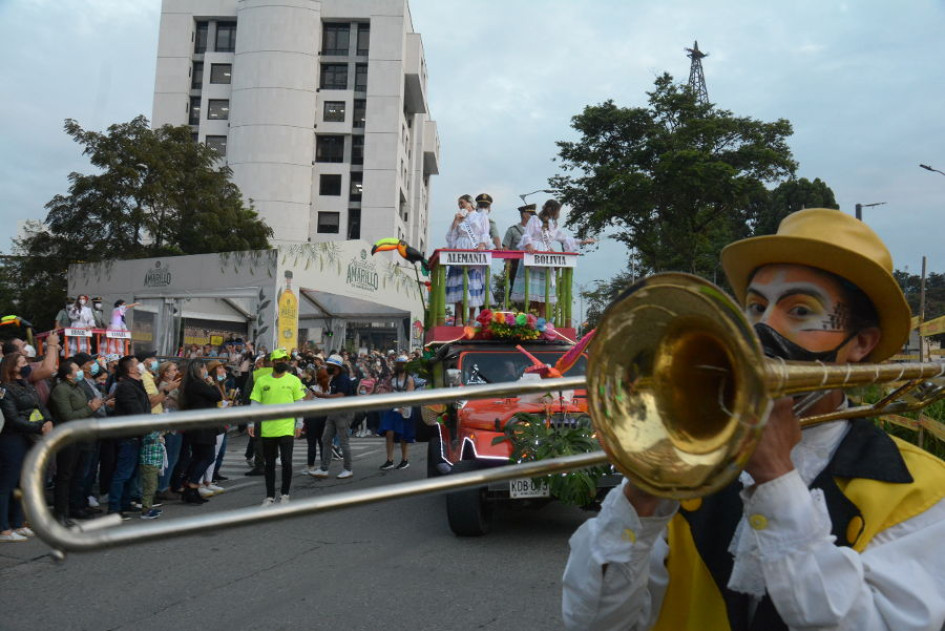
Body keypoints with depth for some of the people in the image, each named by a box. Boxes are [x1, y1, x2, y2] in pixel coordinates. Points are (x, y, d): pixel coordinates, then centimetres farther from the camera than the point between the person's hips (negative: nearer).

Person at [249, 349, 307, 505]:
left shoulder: (294, 380, 1)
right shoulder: (262, 381, 3)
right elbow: (255, 403, 4)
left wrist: (299, 425, -2)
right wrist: (251, 423, -2)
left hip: (287, 429, -1)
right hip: (267, 429, 2)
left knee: (287, 462, -4)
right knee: (269, 464, 11)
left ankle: (284, 494, 14)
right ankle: (270, 496, 21)